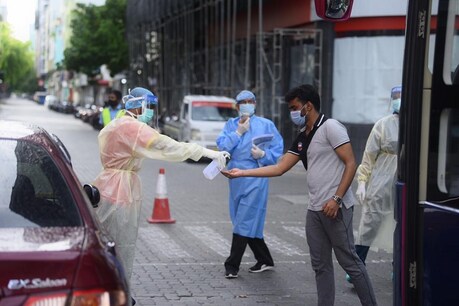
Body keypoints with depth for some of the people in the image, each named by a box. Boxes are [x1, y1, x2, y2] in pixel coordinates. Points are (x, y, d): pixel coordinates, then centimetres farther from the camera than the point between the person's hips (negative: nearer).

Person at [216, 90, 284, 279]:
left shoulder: (266, 125, 2)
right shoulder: (231, 125, 11)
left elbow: (278, 149, -1)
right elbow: (222, 145, -1)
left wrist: (263, 155, -17)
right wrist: (238, 132, -8)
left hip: (256, 177, -5)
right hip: (236, 176, 5)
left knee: (245, 221, -8)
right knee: (250, 221, 12)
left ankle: (232, 265, -4)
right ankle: (264, 260, 26)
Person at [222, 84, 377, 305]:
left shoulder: (330, 127, -7)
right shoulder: (302, 139, 16)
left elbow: (350, 164, -12)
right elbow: (279, 168, 16)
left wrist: (336, 198, -20)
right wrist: (241, 173, 11)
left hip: (335, 208, -8)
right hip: (314, 209, 8)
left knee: (349, 261, -4)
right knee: (321, 265, 9)